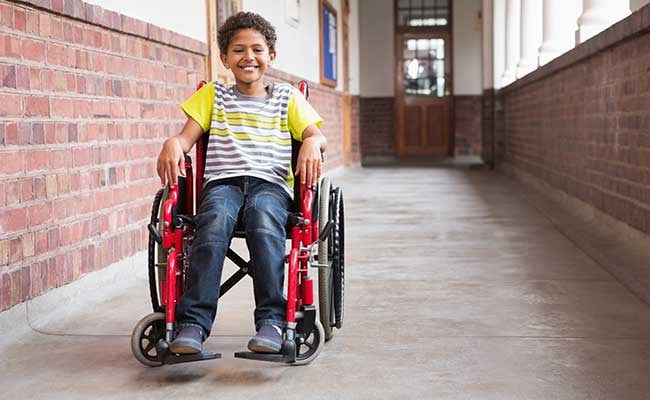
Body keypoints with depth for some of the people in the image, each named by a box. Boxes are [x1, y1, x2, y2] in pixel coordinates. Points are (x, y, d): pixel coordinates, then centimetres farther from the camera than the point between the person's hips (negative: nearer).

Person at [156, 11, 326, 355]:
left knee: (264, 221, -38)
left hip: (271, 182, 0)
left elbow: (316, 135, 11)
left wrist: (312, 144, -14)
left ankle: (271, 321, -40)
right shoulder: (213, 96, 23)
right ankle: (193, 323, -40)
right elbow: (187, 135, 13)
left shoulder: (287, 97, 22)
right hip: (222, 180, 1)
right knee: (214, 221, -36)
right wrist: (173, 143, -12)